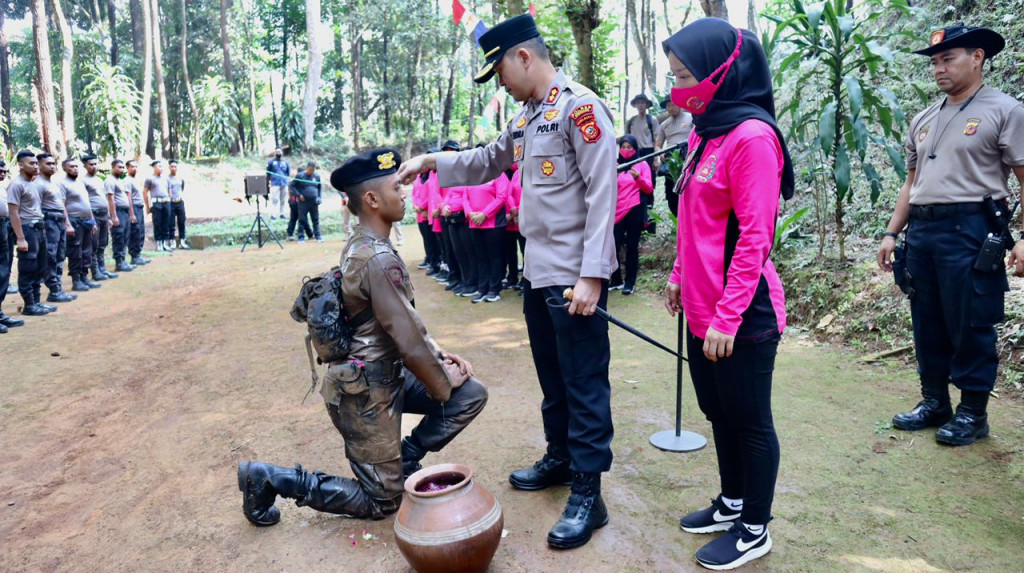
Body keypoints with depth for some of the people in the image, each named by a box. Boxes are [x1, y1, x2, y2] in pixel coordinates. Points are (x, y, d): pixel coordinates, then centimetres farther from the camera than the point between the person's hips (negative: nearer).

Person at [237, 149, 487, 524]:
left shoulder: (361, 246, 5)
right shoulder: (380, 260, -26)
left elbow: (409, 323, 14)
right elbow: (411, 345, -24)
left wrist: (439, 353, 6)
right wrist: (443, 386, -7)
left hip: (385, 375, 9)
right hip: (365, 391, -9)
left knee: (472, 394, 6)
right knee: (382, 502, 7)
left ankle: (402, 461, 15)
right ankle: (268, 478, 10)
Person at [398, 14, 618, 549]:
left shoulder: (581, 108, -12)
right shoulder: (524, 119, 15)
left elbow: (602, 194, -18)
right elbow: (486, 162, 30)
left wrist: (591, 274, -23)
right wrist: (433, 162, 17)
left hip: (574, 277, -9)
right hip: (538, 274, 9)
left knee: (584, 384, -1)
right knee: (551, 377, 19)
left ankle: (588, 495, 9)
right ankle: (560, 458, 36)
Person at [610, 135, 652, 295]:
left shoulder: (642, 164, 5)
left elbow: (649, 189, -3)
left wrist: (638, 177, -20)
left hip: (635, 210, -3)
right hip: (618, 211, 3)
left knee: (631, 247, 0)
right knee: (614, 246, -4)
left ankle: (630, 283, 7)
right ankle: (616, 281, 10)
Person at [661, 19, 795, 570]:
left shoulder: (751, 136, -16)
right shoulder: (704, 132, 10)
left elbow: (754, 236, -20)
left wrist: (727, 317, -20)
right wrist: (679, 276, 15)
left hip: (741, 317, -8)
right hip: (702, 310, 9)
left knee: (749, 422, 8)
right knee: (718, 412, 20)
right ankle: (732, 503, 39)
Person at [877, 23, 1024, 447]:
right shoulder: (923, 121, 16)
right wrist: (892, 233, 13)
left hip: (970, 230, -6)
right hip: (921, 230, 6)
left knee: (971, 327, 0)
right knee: (927, 324, 12)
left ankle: (973, 412, 14)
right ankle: (934, 401, 24)